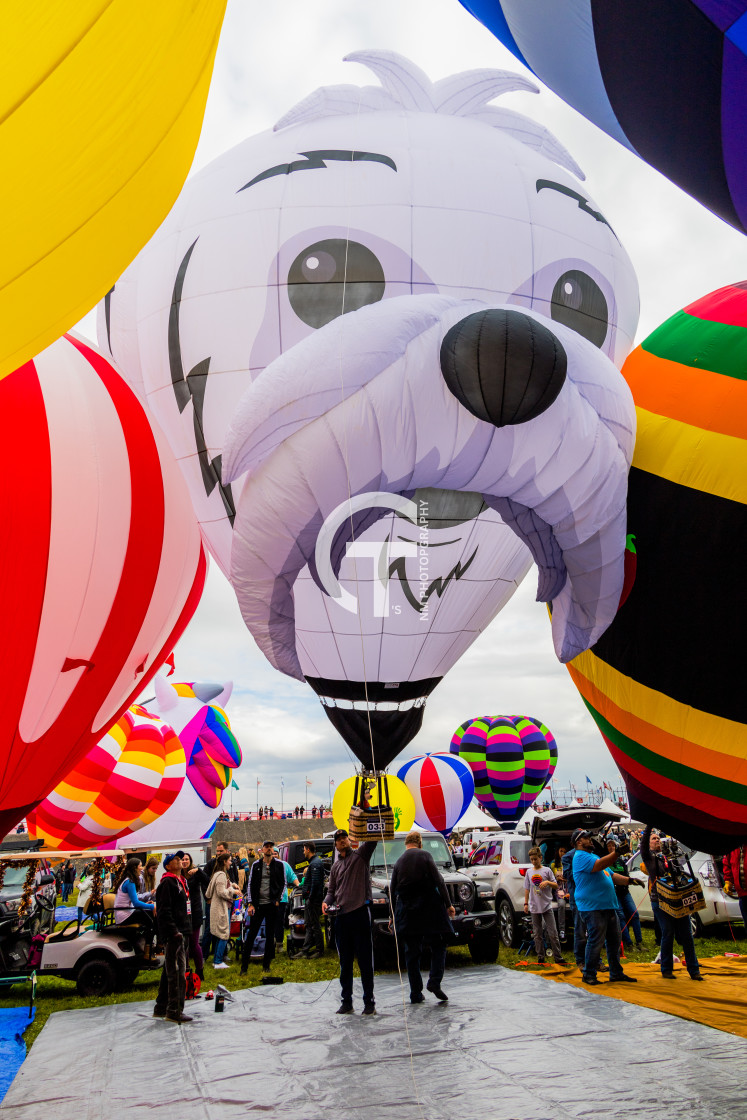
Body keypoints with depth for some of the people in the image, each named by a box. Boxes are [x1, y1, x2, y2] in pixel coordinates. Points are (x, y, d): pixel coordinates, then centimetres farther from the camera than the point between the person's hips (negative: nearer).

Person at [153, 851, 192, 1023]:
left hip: (180, 933, 10)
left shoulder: (180, 881, 19)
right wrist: (174, 931, -23)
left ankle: (161, 1009, 24)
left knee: (169, 972, 16)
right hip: (173, 934, -10)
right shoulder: (167, 883, -13)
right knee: (177, 972, -8)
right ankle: (174, 1012, -3)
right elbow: (164, 911, -20)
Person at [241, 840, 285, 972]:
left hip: (272, 904, 0)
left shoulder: (279, 864, 4)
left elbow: (283, 883, 9)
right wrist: (251, 904, -1)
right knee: (251, 934, -1)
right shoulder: (256, 865, 5)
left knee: (270, 935, 6)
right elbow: (251, 885, 6)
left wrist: (278, 899, -2)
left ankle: (266, 965, 17)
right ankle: (244, 967, 5)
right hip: (258, 904, 0)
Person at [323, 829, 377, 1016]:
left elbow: (372, 839, -10)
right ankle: (346, 1001, 18)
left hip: (360, 913, -5)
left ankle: (369, 1001, 6)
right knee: (345, 962, 10)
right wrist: (326, 901, 1)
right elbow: (331, 890, 21)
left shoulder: (361, 855, 4)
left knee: (365, 961, -1)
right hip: (341, 916, 5)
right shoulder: (335, 866, 19)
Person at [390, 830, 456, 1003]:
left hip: (406, 911, 3)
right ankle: (434, 981, -7)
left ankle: (416, 993, 9)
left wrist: (393, 915, 17)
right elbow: (439, 881, -7)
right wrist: (448, 904, -1)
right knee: (438, 945, 10)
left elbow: (392, 891, 9)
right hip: (429, 908, -3)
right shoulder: (425, 856, -3)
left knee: (412, 952, 9)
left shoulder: (398, 862, 7)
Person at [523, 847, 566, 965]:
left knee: (553, 933, -4)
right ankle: (540, 957, 14)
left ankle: (558, 957, 2)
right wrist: (526, 903, 8)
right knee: (537, 934, 6)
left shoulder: (547, 870, 1)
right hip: (534, 907, 3)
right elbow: (527, 889, 13)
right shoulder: (529, 872, 9)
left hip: (547, 906, -3)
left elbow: (556, 886, 4)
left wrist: (548, 882, -15)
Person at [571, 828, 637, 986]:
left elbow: (610, 874, 26)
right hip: (592, 906, -10)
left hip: (608, 905, 10)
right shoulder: (580, 856, -8)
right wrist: (617, 852, -29)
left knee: (614, 940, 11)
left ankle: (616, 973, 19)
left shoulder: (594, 855, 23)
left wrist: (629, 880, 13)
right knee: (596, 941, -8)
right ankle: (588, 974, 2)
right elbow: (597, 866, -25)